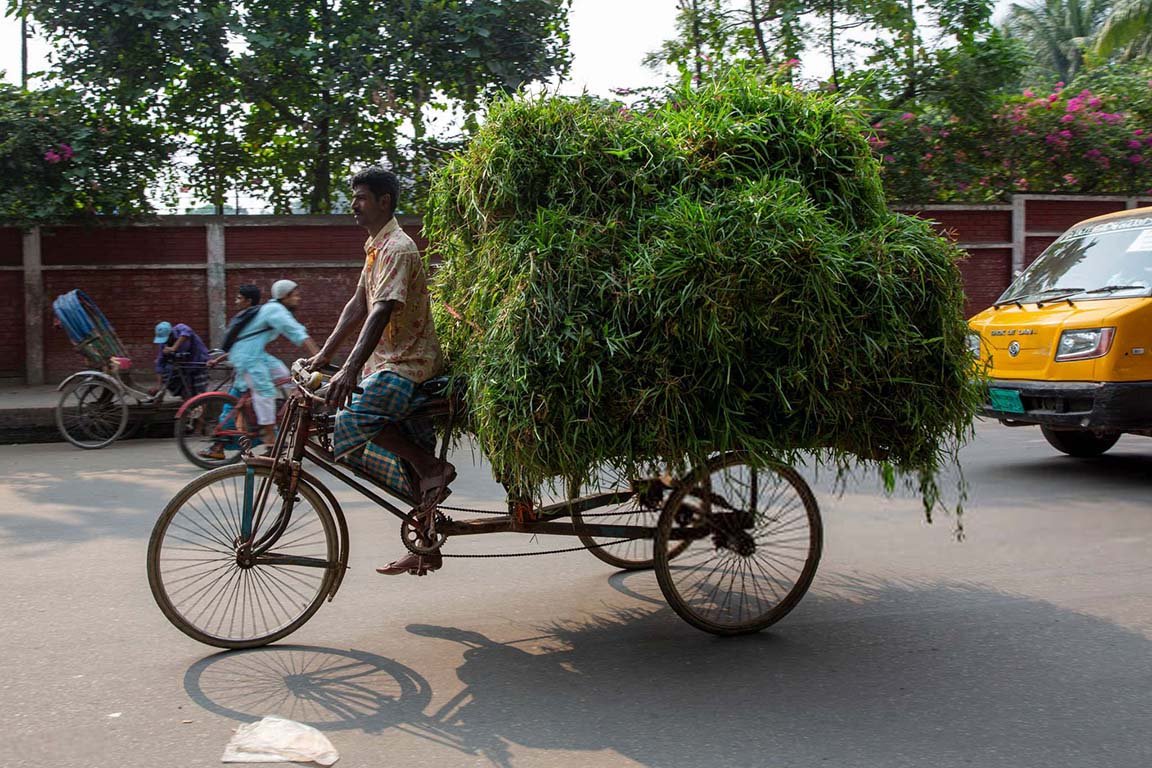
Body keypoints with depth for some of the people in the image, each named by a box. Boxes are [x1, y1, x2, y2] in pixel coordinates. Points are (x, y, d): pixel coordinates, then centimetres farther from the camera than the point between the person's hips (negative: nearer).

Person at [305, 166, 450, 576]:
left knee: (353, 415, -30)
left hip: (410, 363, -10)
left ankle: (432, 467, -14)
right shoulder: (375, 245, 16)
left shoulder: (399, 249, -15)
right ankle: (426, 550, 20)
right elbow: (358, 304, 17)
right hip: (390, 361, 10)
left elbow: (382, 312, -27)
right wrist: (324, 354, 10)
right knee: (406, 466, 11)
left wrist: (351, 368, -37)